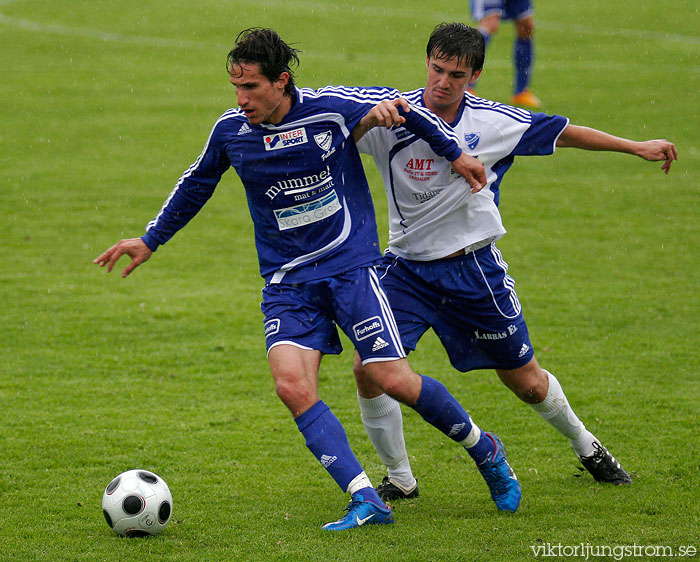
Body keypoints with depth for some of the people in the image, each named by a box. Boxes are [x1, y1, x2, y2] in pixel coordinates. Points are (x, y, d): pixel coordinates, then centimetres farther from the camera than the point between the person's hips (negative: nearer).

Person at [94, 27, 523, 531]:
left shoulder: (331, 107, -12)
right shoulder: (230, 131, -3)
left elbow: (401, 105, 5)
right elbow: (196, 184, 17)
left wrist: (454, 153, 12)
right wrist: (151, 240, 23)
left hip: (350, 267, -2)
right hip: (287, 282, 3)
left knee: (394, 381, -7)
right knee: (292, 384, -21)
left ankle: (482, 447, 21)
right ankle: (365, 500, -21)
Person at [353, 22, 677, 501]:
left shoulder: (492, 123, -10)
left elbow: (563, 133, 3)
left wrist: (638, 147, 7)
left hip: (474, 268, 0)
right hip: (406, 265, 0)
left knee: (528, 383, 10)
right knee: (369, 368, -17)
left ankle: (585, 445, 40)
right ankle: (399, 477, 4)